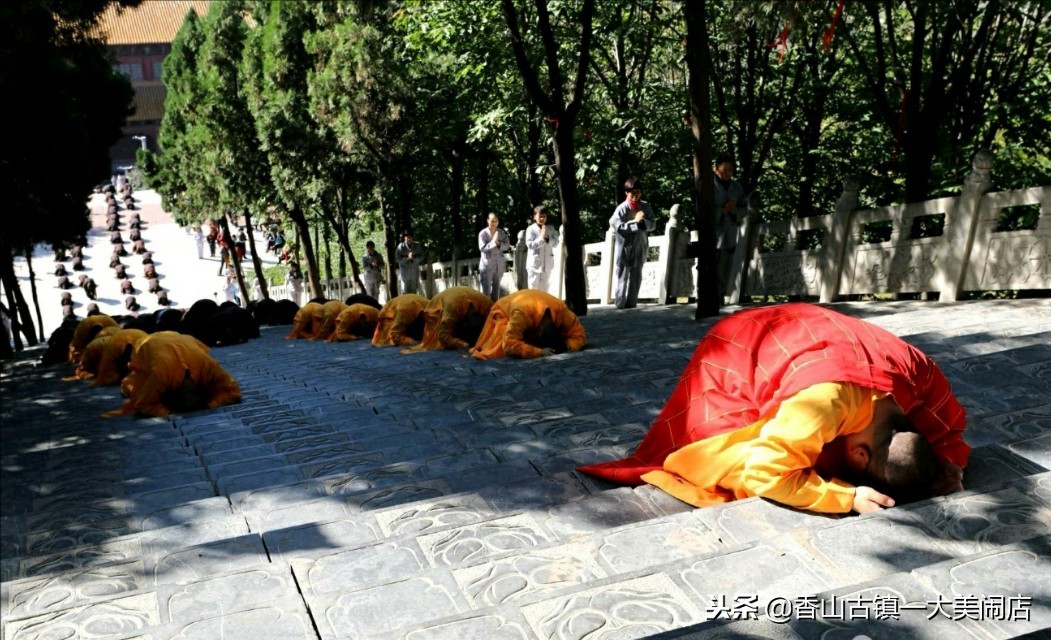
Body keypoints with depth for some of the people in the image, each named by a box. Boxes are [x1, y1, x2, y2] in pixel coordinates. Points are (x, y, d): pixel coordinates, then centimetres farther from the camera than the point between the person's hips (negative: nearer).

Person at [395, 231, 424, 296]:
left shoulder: (417, 246, 7)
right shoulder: (401, 246, -1)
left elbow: (421, 257, 3)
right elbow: (398, 259, -6)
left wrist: (414, 257, -14)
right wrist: (407, 258, -18)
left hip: (414, 272, 3)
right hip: (404, 272, -3)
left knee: (413, 291, 6)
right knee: (404, 291, -4)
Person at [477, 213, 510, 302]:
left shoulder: (501, 233, 4)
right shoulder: (483, 233, -7)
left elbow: (507, 245, -2)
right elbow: (482, 248, -16)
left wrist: (499, 243, -20)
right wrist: (493, 242, -26)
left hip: (499, 265, 4)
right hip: (487, 265, -4)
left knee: (496, 288, 13)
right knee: (486, 289, -6)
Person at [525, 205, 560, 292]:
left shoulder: (551, 229, 6)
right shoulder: (531, 229, -5)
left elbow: (556, 243, 1)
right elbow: (530, 244, -14)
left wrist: (547, 237, -16)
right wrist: (542, 238, -18)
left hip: (547, 263, 4)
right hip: (535, 263, -4)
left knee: (545, 288, 11)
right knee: (533, 287, -3)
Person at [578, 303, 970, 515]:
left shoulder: (920, 375, -25)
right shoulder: (828, 401, -47)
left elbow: (945, 429, -4)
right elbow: (767, 472, -43)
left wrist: (947, 466, -24)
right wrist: (849, 496, -41)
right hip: (739, 353, -6)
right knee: (743, 471, -12)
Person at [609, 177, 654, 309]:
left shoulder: (645, 206, 3)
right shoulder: (621, 208, -11)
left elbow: (652, 224, 0)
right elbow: (618, 227, -21)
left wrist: (642, 222, -20)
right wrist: (635, 221, -25)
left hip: (640, 247, 4)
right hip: (625, 247, -4)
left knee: (636, 277, 8)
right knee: (623, 277, -1)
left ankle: (631, 303, 16)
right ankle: (620, 303, 6)